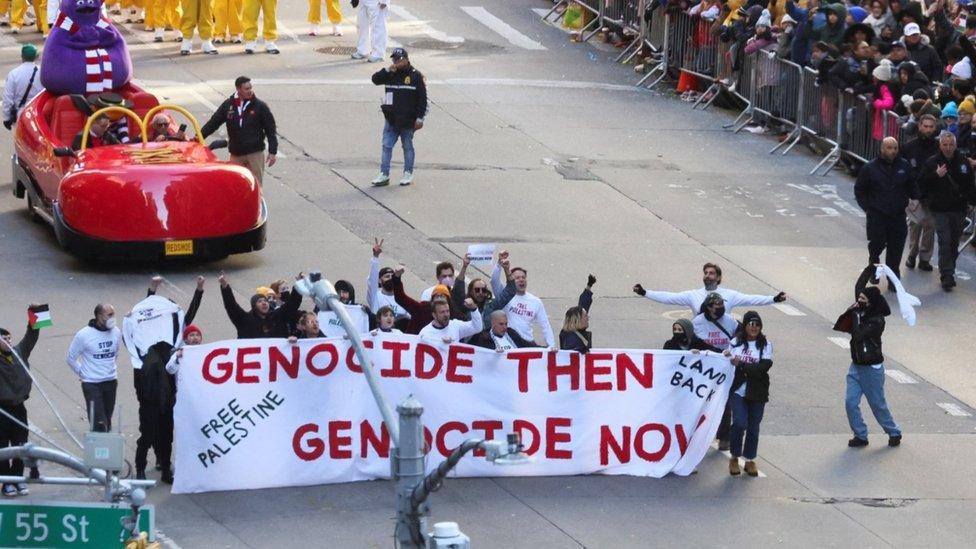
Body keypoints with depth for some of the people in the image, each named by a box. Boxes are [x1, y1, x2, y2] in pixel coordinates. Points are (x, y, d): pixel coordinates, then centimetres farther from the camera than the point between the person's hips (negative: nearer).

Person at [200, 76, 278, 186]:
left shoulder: (260, 106, -3)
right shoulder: (227, 105, 3)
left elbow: (271, 129, 0)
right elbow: (213, 123, 9)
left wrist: (272, 152, -5)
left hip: (255, 153, -3)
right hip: (236, 154, 3)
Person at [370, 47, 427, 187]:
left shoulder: (415, 76, -6)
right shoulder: (390, 75, 6)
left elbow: (423, 98, -6)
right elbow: (375, 79, -5)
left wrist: (420, 118, -10)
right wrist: (387, 71, -19)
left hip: (408, 121, -4)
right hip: (391, 119, 4)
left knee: (407, 147, 8)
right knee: (387, 146, 1)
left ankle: (408, 174, 20)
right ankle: (384, 175, 4)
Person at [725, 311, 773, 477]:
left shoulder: (766, 345, -1)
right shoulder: (736, 343, 4)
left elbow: (764, 367, -13)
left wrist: (742, 365, -18)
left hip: (757, 393, 0)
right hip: (738, 390, 0)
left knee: (753, 427, 7)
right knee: (739, 423, -13)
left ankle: (750, 460, 23)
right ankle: (734, 457, 7)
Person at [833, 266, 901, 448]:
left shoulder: (877, 321, -22)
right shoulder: (862, 311, 0)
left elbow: (858, 335, -30)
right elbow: (859, 286, 8)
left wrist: (856, 314, -22)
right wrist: (870, 269, 4)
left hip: (872, 368, -7)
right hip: (856, 366, 7)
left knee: (878, 405, 7)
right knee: (851, 402, -1)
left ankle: (894, 433, 26)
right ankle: (860, 436, 9)